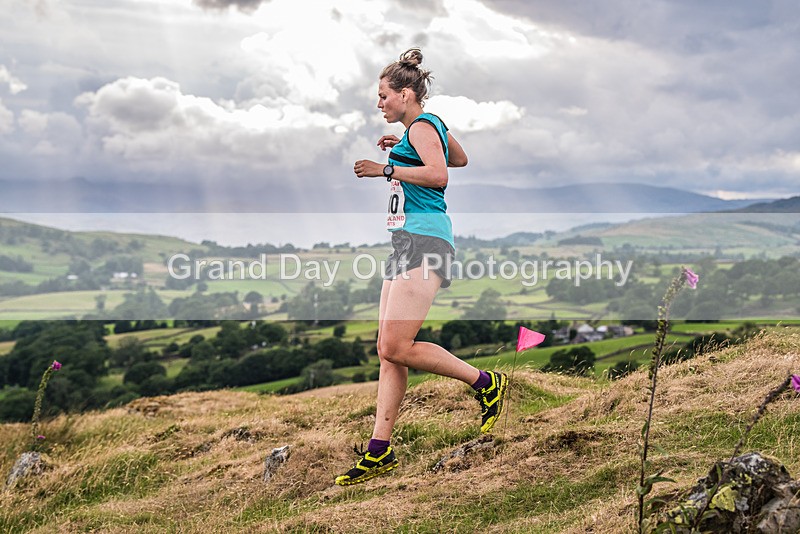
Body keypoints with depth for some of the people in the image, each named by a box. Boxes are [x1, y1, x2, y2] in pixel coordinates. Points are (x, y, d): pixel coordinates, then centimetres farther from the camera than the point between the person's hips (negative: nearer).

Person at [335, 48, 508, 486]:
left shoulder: (421, 125, -7)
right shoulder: (430, 126, 22)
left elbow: (438, 174, -23)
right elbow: (460, 158, 41)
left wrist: (386, 169, -15)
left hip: (424, 240, -10)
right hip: (407, 242, 10)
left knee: (396, 348, -16)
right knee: (388, 351, 3)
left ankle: (486, 383, 0)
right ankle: (379, 452, 2)